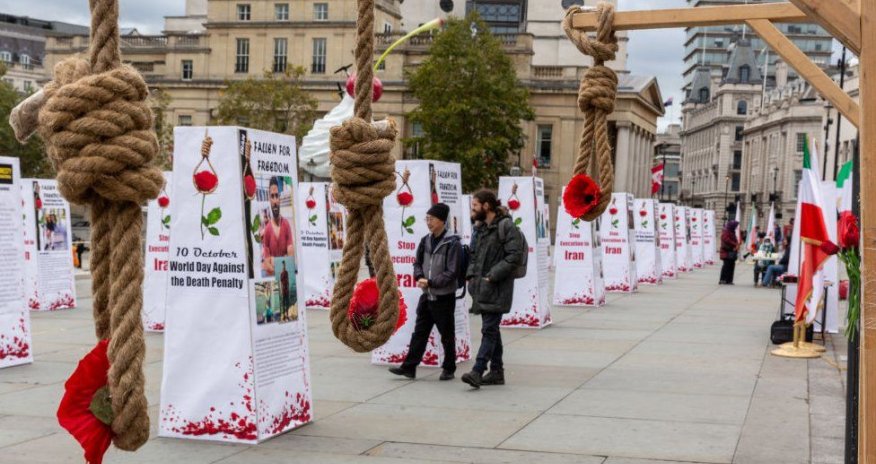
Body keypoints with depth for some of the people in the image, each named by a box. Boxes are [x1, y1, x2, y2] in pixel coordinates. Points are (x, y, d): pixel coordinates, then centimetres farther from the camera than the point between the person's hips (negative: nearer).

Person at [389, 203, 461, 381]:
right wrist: (420, 277, -5)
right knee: (419, 333, 8)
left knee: (447, 335, 7)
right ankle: (409, 367, 11)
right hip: (426, 296, 6)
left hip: (444, 297, -6)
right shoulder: (425, 240, 7)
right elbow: (417, 263, 15)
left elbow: (452, 273, -15)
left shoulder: (452, 243, -12)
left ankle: (449, 369, 18)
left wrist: (430, 282, -16)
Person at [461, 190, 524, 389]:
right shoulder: (480, 228, 16)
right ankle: (496, 371, 19)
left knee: (489, 329, -11)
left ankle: (478, 371, -15)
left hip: (497, 288, -9)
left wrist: (493, 276, -18)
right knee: (491, 329, 12)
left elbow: (515, 256, -16)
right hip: (482, 287, 9)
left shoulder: (506, 226, -10)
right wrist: (471, 274, 7)